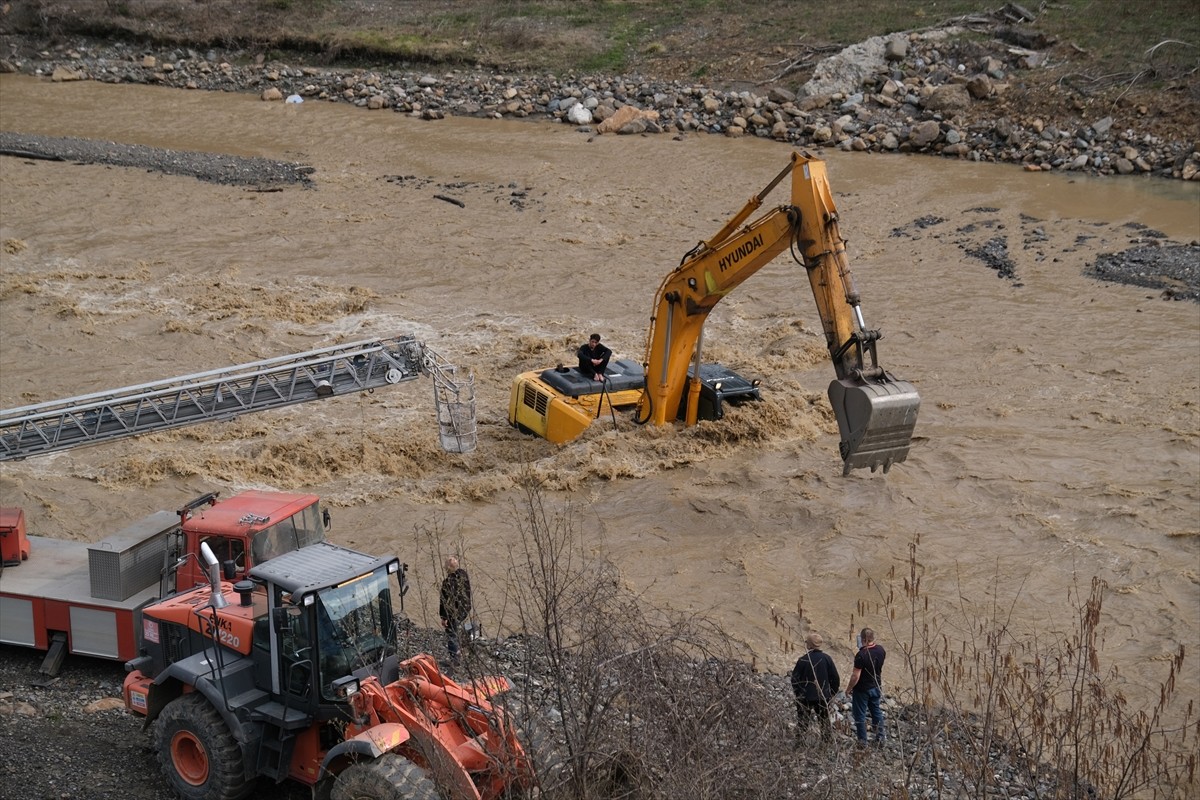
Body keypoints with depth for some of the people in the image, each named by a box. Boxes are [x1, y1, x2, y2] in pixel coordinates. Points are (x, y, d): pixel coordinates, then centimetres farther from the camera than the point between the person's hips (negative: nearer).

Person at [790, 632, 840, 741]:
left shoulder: (803, 660, -13)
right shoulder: (826, 658, -5)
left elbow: (795, 679, -9)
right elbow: (835, 679, -2)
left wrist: (798, 694, 4)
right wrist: (831, 694, 9)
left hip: (805, 697, -2)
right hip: (823, 698, 2)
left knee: (802, 723, 7)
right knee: (825, 723, 14)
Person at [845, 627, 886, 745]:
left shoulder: (861, 655, -29)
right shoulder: (880, 649, -9)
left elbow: (856, 676, -25)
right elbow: (884, 656, 17)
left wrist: (848, 689, -11)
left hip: (862, 690, -7)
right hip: (876, 687, 7)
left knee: (860, 715, 8)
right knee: (876, 711, 23)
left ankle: (863, 741, 16)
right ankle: (881, 736, 31)